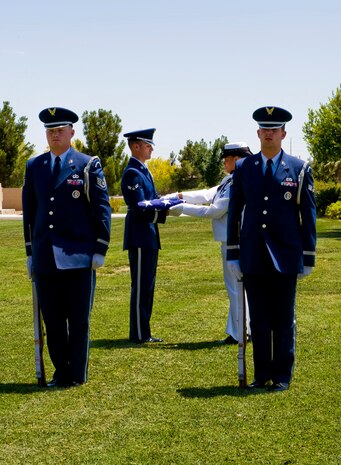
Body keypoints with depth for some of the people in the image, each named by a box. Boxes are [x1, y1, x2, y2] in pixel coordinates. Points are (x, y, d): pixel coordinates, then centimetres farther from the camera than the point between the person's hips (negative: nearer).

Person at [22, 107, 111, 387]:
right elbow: (29, 212, 15)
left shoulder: (89, 165, 0)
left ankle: (77, 375, 13)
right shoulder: (34, 167, 11)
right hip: (45, 258, 4)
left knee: (78, 320, 2)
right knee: (52, 320, 8)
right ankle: (61, 373, 20)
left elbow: (102, 209, -1)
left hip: (79, 257, -3)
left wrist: (100, 250, -6)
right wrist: (30, 252, 11)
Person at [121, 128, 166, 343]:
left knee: (147, 285, 13)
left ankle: (143, 332, 20)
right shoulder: (132, 173, -14)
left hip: (149, 237, 10)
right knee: (141, 286, -4)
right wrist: (166, 212, -19)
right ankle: (139, 334, 2)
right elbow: (140, 208, -20)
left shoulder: (144, 171, 17)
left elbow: (153, 199, 19)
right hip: (140, 238, -10)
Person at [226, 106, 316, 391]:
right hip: (253, 258, 2)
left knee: (284, 320, 5)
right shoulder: (243, 168, 7)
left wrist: (309, 258, -1)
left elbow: (309, 216, 2)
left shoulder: (300, 169, 1)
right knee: (258, 319, 8)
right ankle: (262, 374, 18)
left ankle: (283, 376, 14)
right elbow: (234, 212, 9)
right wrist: (232, 255, 5)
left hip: (285, 258, -2)